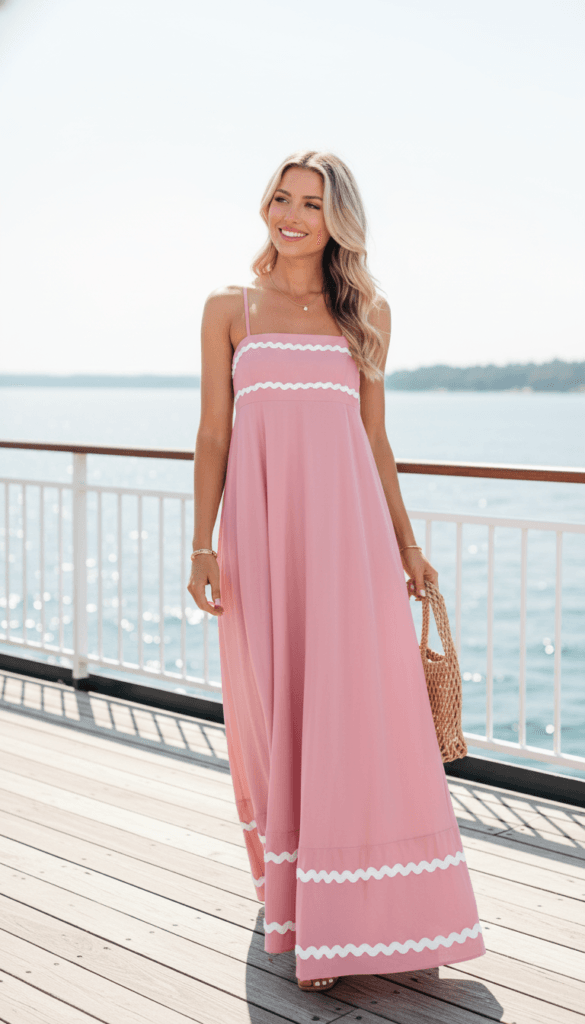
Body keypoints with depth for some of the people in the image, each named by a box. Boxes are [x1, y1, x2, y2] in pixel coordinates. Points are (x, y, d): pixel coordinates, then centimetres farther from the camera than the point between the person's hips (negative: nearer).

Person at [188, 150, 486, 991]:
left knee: (358, 710, -4)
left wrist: (407, 545, 10)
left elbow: (375, 439, 13)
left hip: (347, 525, 1)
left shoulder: (367, 313, 11)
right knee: (273, 710, 6)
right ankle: (285, 897, 24)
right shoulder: (230, 309, 8)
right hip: (261, 527, 0)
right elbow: (214, 435, 4)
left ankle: (349, 921, 6)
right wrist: (203, 547, -3)